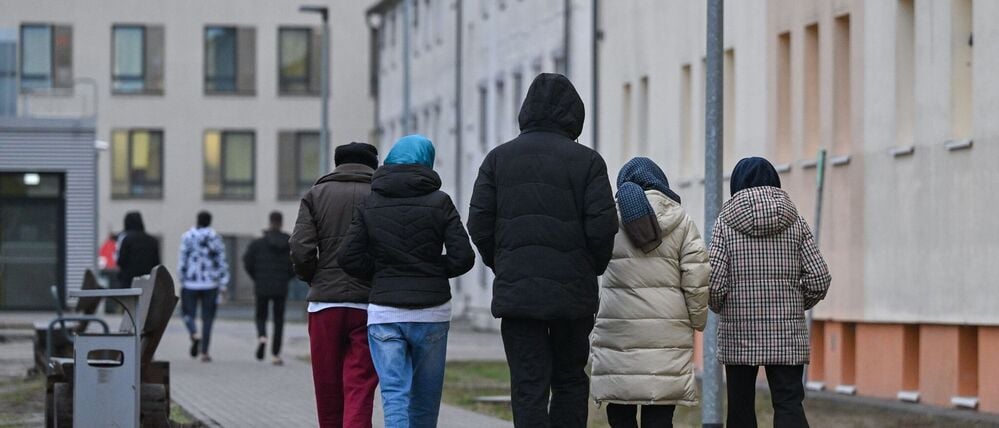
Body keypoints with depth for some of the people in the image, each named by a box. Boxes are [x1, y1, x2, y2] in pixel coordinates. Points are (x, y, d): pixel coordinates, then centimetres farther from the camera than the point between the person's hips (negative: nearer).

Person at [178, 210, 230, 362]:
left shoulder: (187, 237, -4)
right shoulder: (216, 238, 0)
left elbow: (182, 261, -4)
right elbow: (222, 262, -1)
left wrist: (182, 281, 6)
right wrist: (223, 284, 3)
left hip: (191, 283, -1)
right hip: (210, 284, 1)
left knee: (188, 313, 11)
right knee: (207, 317, 7)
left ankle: (194, 335, -20)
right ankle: (204, 352, 4)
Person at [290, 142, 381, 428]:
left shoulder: (316, 195, 6)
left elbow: (300, 249, -5)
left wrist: (314, 280, 13)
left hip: (324, 303, 1)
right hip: (369, 305, -1)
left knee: (328, 389, 11)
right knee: (360, 388, -4)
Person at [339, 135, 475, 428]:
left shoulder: (370, 204, 3)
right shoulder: (439, 202, -2)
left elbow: (350, 258, -2)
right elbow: (463, 257, -7)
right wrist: (432, 270, 11)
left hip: (384, 313, 0)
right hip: (431, 312, 0)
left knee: (394, 396, -5)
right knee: (425, 398, 12)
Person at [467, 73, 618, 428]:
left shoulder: (499, 159, 5)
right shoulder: (587, 162, -2)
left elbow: (479, 225, 1)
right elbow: (602, 227, -8)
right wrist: (592, 270, 9)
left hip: (516, 292, 1)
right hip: (572, 292, -1)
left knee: (529, 387, 0)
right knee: (570, 381, 13)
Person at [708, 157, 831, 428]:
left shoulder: (726, 222, -3)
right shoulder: (794, 222, 3)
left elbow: (714, 282, -10)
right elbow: (819, 279, -3)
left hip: (739, 334, -1)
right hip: (787, 334, 1)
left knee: (740, 406, 8)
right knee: (789, 403, -2)